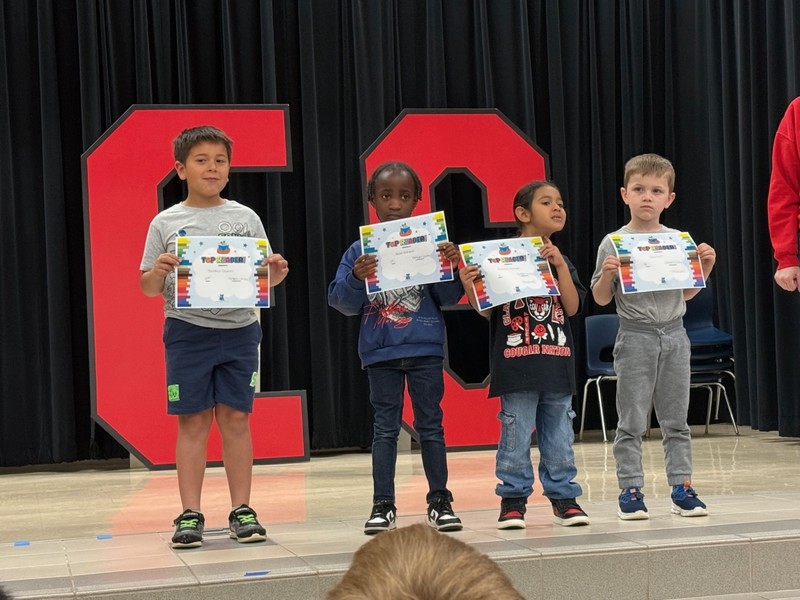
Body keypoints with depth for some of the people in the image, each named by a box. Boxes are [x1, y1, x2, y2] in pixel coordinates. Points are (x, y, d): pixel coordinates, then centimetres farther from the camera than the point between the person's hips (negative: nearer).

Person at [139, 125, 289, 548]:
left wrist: (277, 271, -11)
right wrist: (158, 272, -15)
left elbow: (264, 277, 11)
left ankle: (242, 511, 10)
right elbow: (148, 288, 7)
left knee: (236, 419, 3)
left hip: (239, 329, 1)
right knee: (192, 421, 0)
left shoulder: (246, 218, 8)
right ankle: (190, 515, 5)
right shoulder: (166, 223, 5)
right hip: (188, 330, -1)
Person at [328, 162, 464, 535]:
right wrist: (356, 278, -20)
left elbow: (448, 298, 2)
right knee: (385, 429, 6)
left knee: (431, 426, 8)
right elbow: (342, 302, -2)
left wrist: (453, 269, -16)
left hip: (425, 350, 0)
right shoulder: (360, 251, 0)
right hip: (380, 353, 0)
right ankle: (383, 506, 10)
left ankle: (440, 502, 16)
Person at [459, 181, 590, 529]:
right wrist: (470, 288, -19)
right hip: (516, 367, -4)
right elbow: (486, 309, 0)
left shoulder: (561, 261, 12)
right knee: (516, 436, -1)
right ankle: (513, 498, 9)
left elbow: (572, 307, 0)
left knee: (559, 436, 8)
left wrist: (560, 266, -9)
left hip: (556, 366, 4)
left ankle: (563, 495, 18)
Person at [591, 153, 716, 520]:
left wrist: (705, 267, -1)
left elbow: (686, 293, 14)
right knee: (631, 423, 0)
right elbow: (601, 299, -1)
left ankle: (682, 488, 14)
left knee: (676, 420, 9)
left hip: (674, 337, 3)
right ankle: (630, 492, 5)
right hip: (635, 338, -3)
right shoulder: (613, 244, -4)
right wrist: (607, 274, -19)